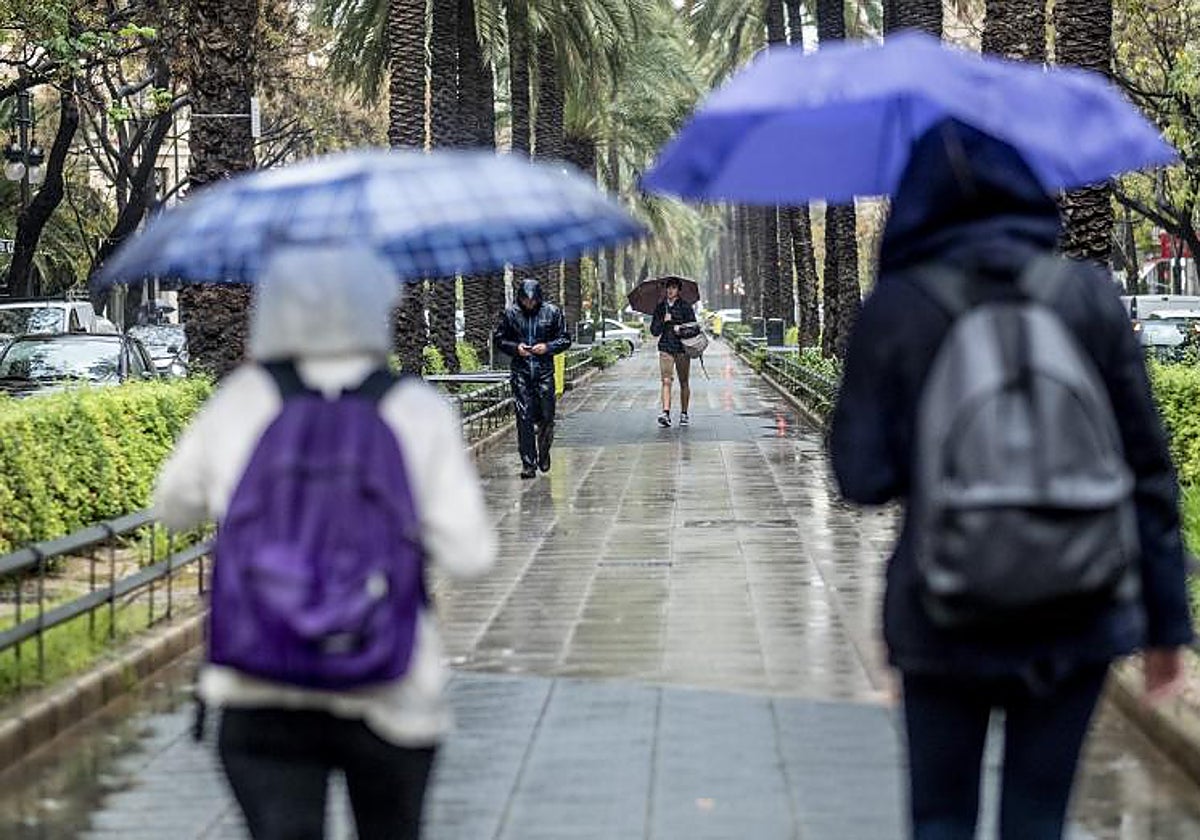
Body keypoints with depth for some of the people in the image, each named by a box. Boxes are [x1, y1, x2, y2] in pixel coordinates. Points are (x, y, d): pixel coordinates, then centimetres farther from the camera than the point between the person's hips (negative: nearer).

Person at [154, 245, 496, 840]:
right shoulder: (419, 412, -6)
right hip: (390, 699, 0)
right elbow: (468, 554, -8)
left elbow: (173, 507, 14)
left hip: (257, 695, 1)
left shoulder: (239, 405, -2)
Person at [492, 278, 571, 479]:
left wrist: (548, 347, -11)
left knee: (546, 417, 1)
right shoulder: (510, 314, 2)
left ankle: (543, 452, 28)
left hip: (544, 372, 0)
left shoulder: (552, 312, 1)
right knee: (524, 418, -5)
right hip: (520, 372, 0)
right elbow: (498, 339, 10)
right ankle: (528, 464, 0)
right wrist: (515, 348, -8)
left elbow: (565, 339, 7)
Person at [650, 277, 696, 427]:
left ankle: (684, 414, 18)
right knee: (666, 381, -12)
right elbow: (654, 331, 8)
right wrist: (663, 321, -9)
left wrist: (681, 328, -15)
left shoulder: (686, 307, 2)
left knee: (684, 383, 7)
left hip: (682, 348, -1)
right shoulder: (660, 307, 9)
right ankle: (665, 413, -20)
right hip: (666, 348, 1)